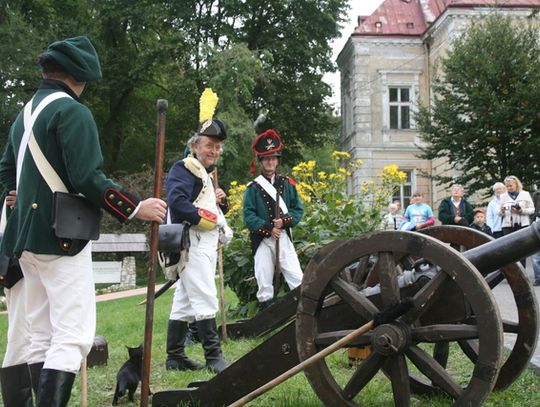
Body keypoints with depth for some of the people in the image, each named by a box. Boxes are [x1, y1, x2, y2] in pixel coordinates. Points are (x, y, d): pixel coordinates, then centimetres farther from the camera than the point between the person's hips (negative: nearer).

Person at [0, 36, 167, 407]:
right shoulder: (72, 112, -10)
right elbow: (89, 178, -18)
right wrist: (136, 208, -11)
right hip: (62, 237, -9)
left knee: (39, 337, 15)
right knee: (73, 337, -10)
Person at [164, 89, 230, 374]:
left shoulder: (206, 173, 23)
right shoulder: (184, 169, -8)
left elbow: (212, 207, 26)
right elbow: (176, 201, -24)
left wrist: (220, 202, 5)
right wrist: (205, 218, -17)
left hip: (206, 243, 10)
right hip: (193, 241, -10)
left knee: (185, 301, 11)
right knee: (205, 298, -11)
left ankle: (175, 357, 15)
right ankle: (214, 357, -9)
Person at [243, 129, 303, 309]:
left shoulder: (287, 184, 9)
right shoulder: (253, 188, 1)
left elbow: (298, 210, 6)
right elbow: (249, 216, -6)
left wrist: (284, 221, -12)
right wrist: (269, 229, -16)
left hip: (284, 238, 1)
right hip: (262, 241, -1)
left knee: (298, 280, -4)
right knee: (264, 283, 3)